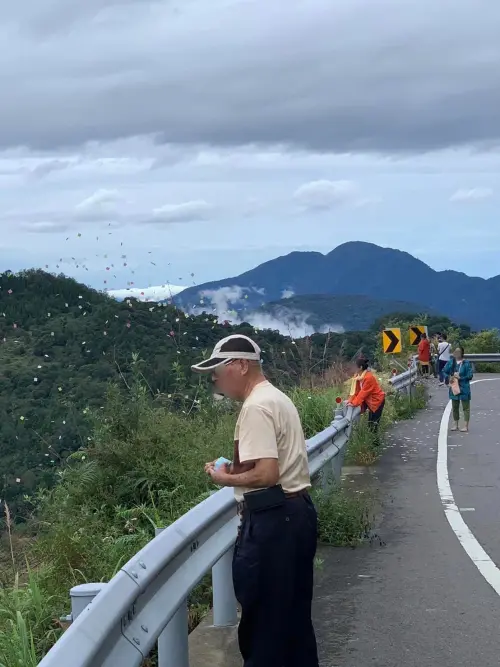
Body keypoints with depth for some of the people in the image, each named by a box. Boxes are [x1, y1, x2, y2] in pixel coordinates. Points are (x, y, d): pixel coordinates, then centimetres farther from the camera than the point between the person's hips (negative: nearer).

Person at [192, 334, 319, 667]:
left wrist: (226, 478, -10)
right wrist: (238, 467, 13)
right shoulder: (277, 398, 15)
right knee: (294, 614, 19)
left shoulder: (256, 407, -17)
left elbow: (266, 474, -26)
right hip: (296, 511, 11)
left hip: (273, 519, -11)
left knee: (263, 620, -1)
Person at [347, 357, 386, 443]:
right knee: (371, 422, 9)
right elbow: (356, 390, 0)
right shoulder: (359, 376, 0)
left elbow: (363, 392, -25)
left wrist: (354, 403, -24)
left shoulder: (368, 377, -27)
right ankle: (373, 439, 14)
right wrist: (350, 401, -11)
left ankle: (375, 440, 3)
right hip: (370, 401, 8)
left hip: (377, 400, -8)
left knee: (373, 422, -5)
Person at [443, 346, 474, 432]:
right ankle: (455, 424, 26)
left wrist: (460, 377, -18)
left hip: (464, 388, -5)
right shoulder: (451, 362, 2)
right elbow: (444, 371, 10)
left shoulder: (467, 363, -11)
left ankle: (466, 426, 5)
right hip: (454, 387, 5)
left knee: (466, 407, 0)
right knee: (455, 407, 15)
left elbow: (470, 375, -11)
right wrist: (449, 377, -8)